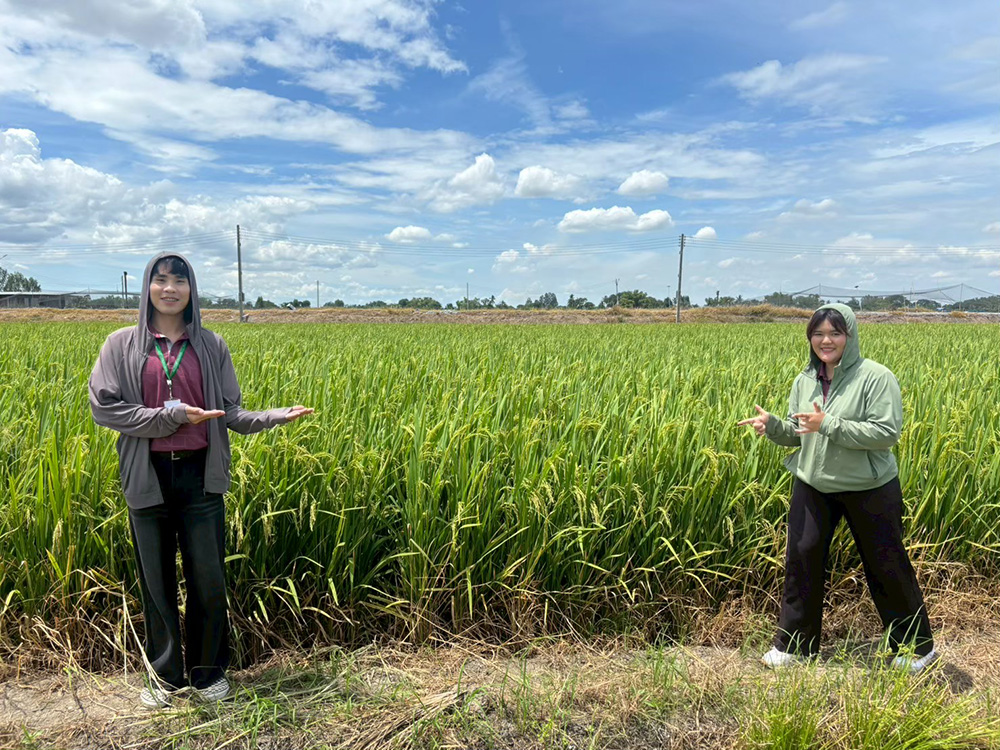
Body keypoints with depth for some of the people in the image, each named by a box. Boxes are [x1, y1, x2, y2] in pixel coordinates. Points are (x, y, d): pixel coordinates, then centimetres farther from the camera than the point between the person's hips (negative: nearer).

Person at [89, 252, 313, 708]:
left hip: (200, 474, 1)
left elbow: (230, 413, 4)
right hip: (147, 476, 0)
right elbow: (104, 408, -5)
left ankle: (208, 672, 25)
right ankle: (164, 675, 28)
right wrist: (170, 416, -15)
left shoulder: (211, 346, 5)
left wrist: (275, 416, -13)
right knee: (156, 581, 10)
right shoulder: (123, 345, 2)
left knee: (207, 579, 5)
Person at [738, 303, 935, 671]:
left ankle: (917, 646, 35)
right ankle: (793, 644, 24)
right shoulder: (804, 381, 3)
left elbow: (888, 433, -21)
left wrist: (829, 425, -29)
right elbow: (796, 435, 7)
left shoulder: (876, 377, -15)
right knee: (801, 557, 6)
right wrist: (772, 425, -15)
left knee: (886, 566, 11)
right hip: (813, 486, 5)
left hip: (869, 489, -4)